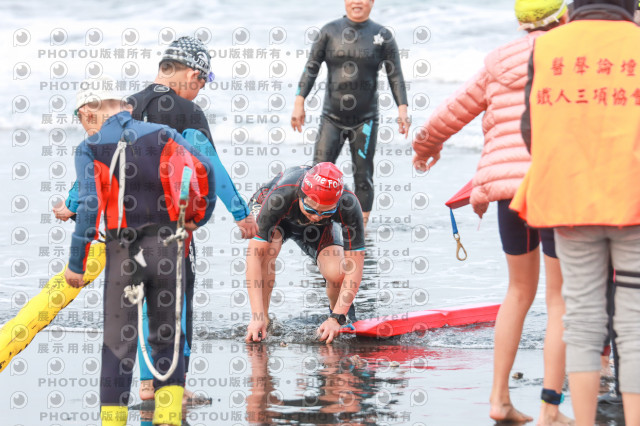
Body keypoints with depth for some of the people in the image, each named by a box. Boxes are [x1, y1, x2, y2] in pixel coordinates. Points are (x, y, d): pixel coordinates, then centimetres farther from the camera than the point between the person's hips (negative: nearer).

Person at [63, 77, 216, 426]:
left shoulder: (90, 149, -2)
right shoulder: (161, 135, 6)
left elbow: (89, 205, -11)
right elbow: (203, 171, -1)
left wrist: (76, 263, -6)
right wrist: (197, 218, 14)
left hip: (123, 252, -2)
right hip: (166, 248, 2)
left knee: (118, 341, 6)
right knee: (167, 335, 12)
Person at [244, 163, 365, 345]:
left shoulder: (349, 206, -39)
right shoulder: (278, 198, -44)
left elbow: (354, 268, -34)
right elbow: (255, 257, -42)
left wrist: (337, 318, -42)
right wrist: (257, 317, -47)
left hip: (322, 228, 1)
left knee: (337, 274, -25)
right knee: (268, 250, -36)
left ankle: (336, 310, 10)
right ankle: (262, 318, -18)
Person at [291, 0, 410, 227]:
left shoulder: (383, 36, 2)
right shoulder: (329, 31, 3)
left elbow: (395, 75, 1)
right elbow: (311, 68, 4)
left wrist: (402, 108, -8)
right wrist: (299, 102, -4)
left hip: (365, 119, -1)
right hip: (332, 117, 1)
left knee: (363, 177, 2)